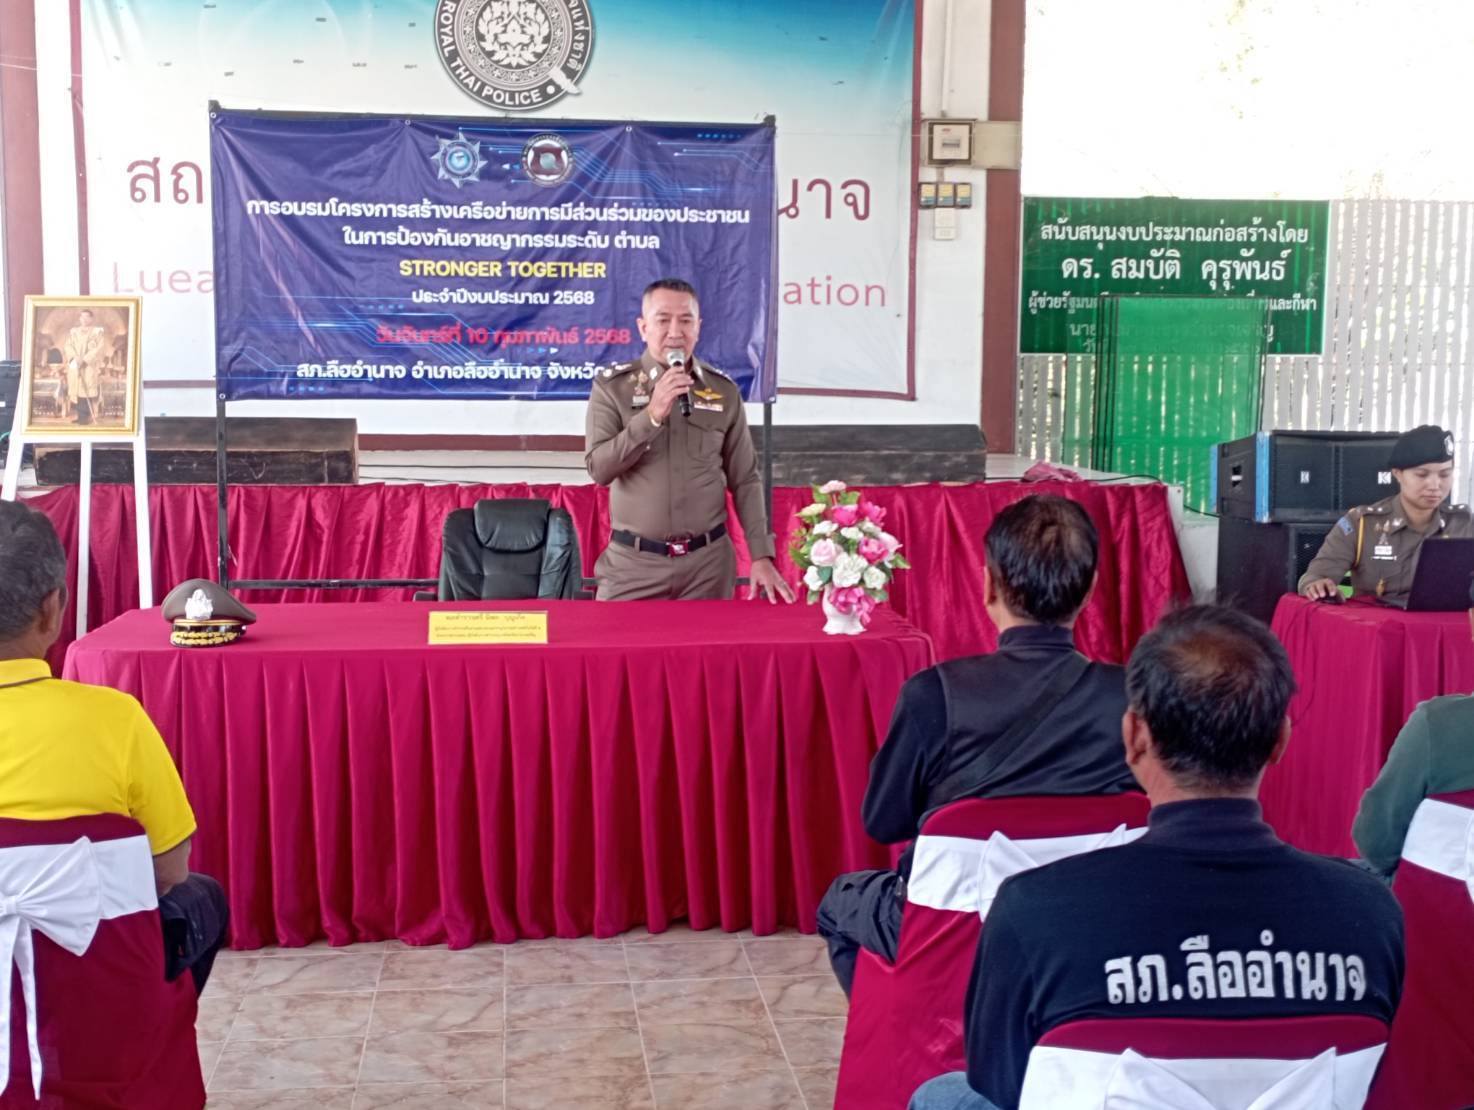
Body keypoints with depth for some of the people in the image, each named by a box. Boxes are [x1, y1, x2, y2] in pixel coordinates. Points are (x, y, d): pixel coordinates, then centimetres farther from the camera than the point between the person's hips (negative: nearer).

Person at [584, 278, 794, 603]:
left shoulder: (724, 391, 4)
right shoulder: (611, 387, -1)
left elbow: (745, 481, 6)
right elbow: (599, 469, -11)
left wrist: (761, 555, -2)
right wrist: (653, 415, -20)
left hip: (707, 562, 2)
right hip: (633, 562, -1)